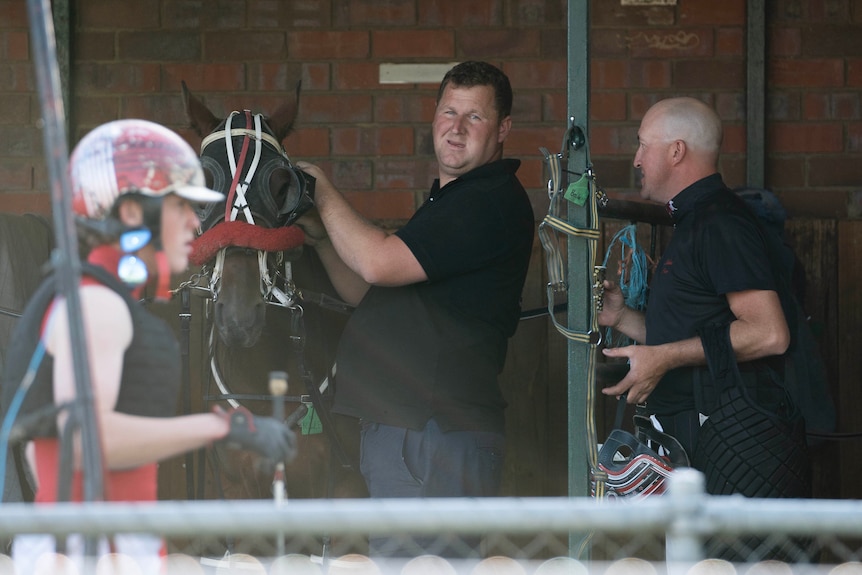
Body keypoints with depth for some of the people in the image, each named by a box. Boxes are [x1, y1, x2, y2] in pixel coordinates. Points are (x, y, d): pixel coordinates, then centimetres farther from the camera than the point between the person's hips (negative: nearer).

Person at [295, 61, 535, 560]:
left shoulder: (495, 201, -13)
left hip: (441, 437, -11)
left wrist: (325, 194, -4)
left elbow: (379, 263, -20)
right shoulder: (445, 201, 22)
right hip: (397, 429, 11)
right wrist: (320, 235, 8)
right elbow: (366, 294, 25)